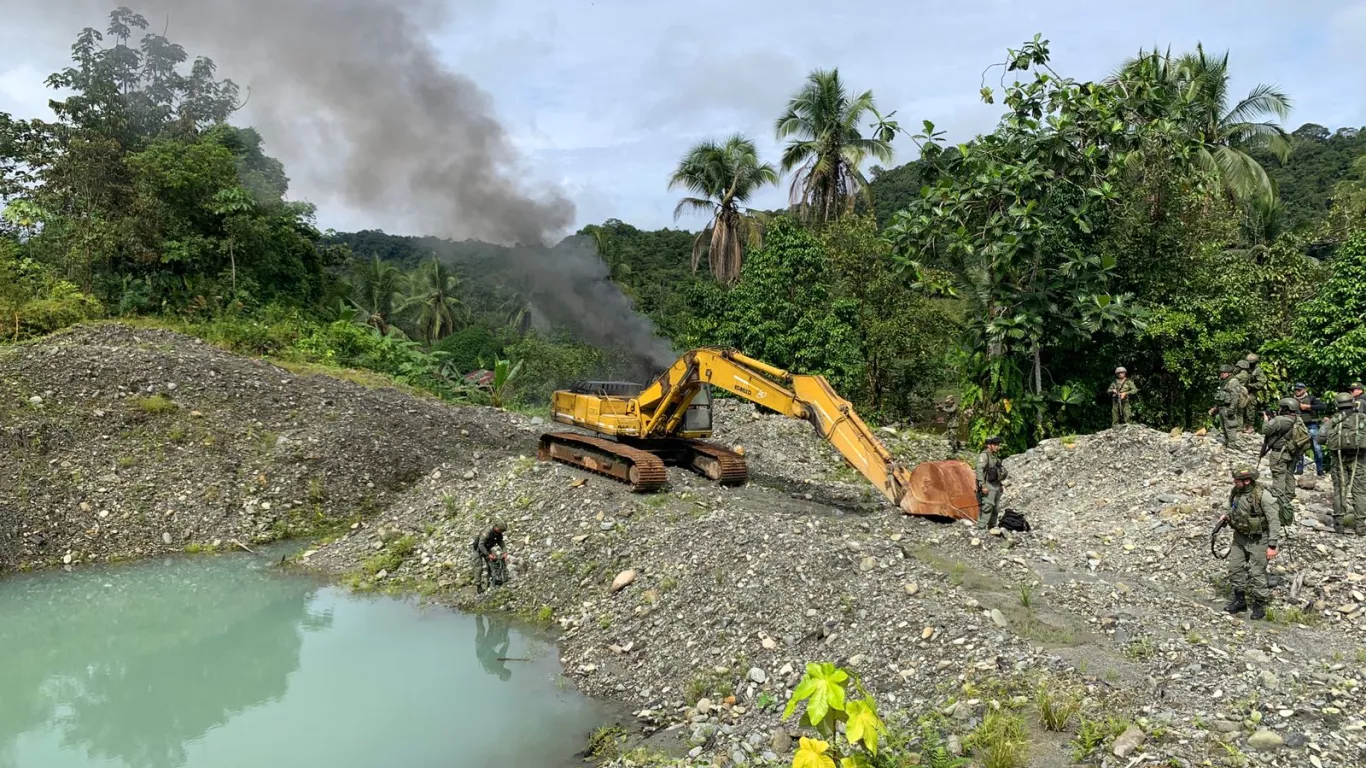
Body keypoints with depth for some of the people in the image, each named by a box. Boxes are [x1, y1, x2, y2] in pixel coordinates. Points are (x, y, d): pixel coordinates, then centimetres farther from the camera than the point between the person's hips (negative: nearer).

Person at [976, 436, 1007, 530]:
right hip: (987, 486, -9)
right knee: (987, 507, -16)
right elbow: (979, 471, -21)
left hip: (996, 486, 9)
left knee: (995, 508, 12)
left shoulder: (995, 456, 14)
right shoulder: (984, 455, -14)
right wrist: (982, 486, -26)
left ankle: (992, 528, 21)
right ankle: (980, 527, -16)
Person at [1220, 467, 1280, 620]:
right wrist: (1227, 515, -4)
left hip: (1258, 539, -7)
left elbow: (1274, 521, -20)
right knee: (1235, 568, 10)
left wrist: (1272, 545, -21)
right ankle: (1240, 600, 25)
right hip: (1239, 537, 7)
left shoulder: (1263, 496, -25)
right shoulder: (1236, 492, -4)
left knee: (1257, 573, 0)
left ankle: (1259, 605, 16)